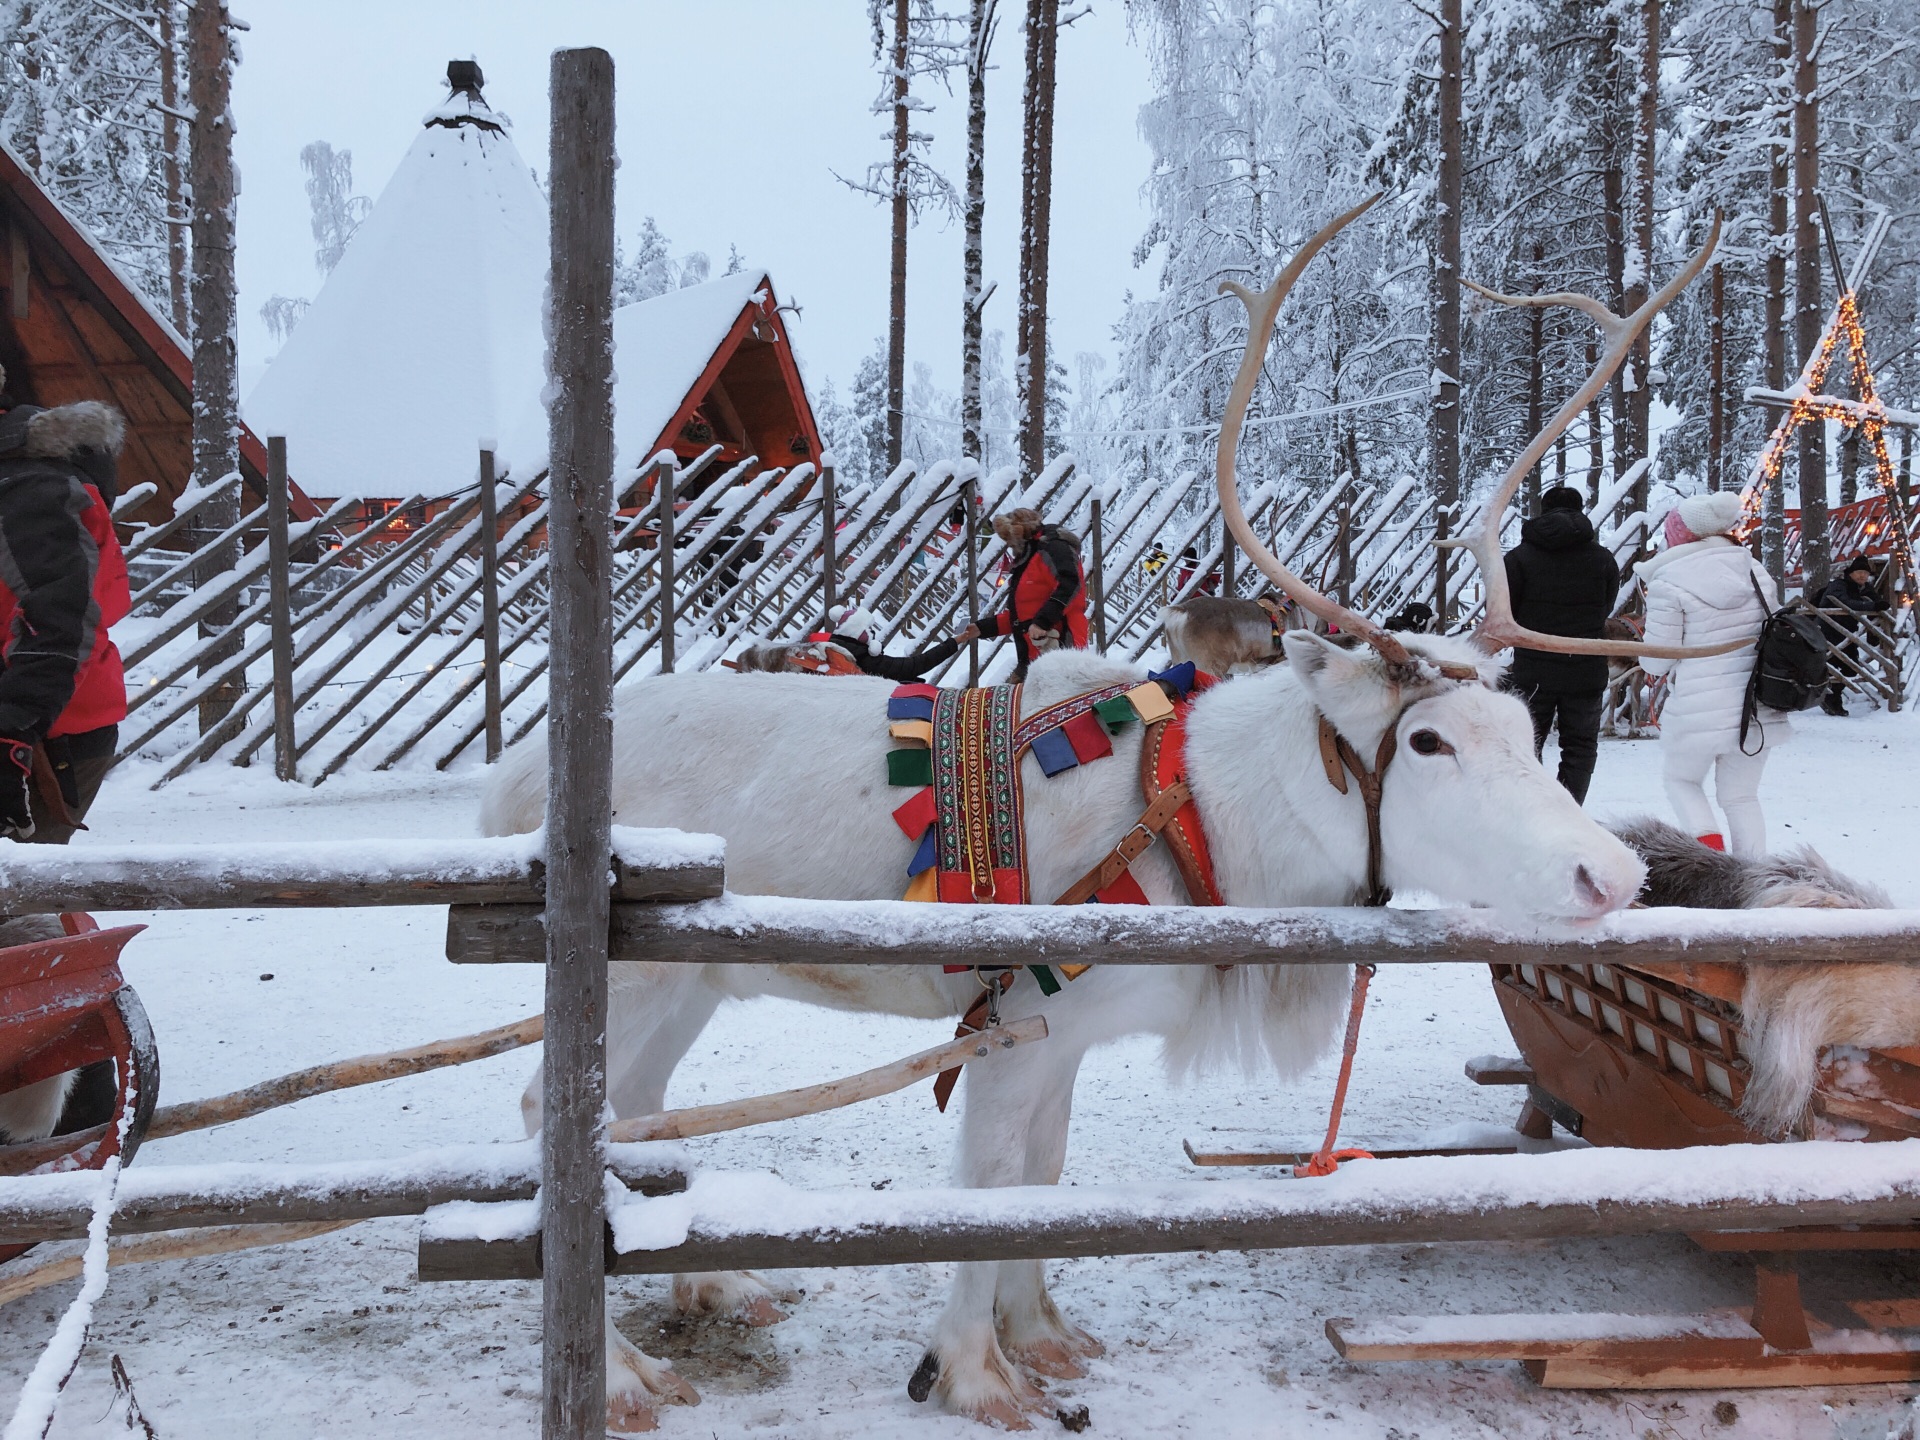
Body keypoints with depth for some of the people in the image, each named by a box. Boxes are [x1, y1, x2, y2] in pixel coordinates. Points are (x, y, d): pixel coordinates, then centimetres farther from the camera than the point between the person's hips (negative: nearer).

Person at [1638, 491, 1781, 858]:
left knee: (1681, 779, 18)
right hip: (1758, 706, 5)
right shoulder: (1754, 570, 7)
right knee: (1741, 795, 15)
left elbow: (1656, 660, -10)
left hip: (1700, 709, -5)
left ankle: (1708, 842, -4)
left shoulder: (1669, 579, -12)